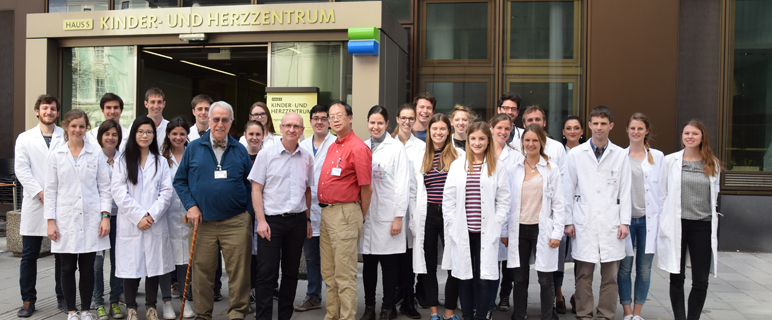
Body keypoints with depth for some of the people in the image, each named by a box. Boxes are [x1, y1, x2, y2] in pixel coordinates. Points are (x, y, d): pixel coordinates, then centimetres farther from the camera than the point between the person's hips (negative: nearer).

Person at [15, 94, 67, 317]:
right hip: (34, 204, 1)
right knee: (29, 255, 5)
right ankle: (28, 300, 16)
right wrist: (40, 193, -10)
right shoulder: (25, 138, 9)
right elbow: (21, 170, 0)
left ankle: (63, 298, 16)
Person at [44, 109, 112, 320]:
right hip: (66, 220, 0)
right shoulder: (56, 156, 5)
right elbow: (50, 190, 5)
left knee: (87, 268, 5)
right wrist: (50, 221, -1)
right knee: (68, 268, 5)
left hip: (91, 220, 0)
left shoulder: (97, 154, 5)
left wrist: (106, 216, -3)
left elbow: (105, 187, 5)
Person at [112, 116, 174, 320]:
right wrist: (138, 216, -11)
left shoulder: (160, 162, 11)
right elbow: (118, 192, -4)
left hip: (156, 223, 2)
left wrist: (152, 215, -10)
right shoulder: (123, 161, 5)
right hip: (130, 224, -1)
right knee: (131, 265, 1)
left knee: (154, 264, 4)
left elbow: (166, 191, 3)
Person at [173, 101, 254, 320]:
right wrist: (191, 206, -3)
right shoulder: (193, 148, 7)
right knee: (202, 271, 6)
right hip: (203, 222, 0)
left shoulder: (240, 150, 9)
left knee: (239, 270, 0)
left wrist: (249, 212, 4)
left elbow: (250, 184, 13)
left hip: (236, 222, 0)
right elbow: (180, 180, 9)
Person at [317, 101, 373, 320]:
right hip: (326, 212, 9)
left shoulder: (358, 148, -12)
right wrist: (325, 210, 15)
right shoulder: (332, 147, 15)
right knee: (328, 273, 16)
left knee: (344, 274, -4)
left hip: (345, 213, -9)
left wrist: (361, 218, -1)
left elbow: (366, 188, -11)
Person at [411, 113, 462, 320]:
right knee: (429, 265, 9)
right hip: (427, 214, 3)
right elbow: (416, 191, 12)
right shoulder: (420, 158, 11)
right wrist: (413, 219, 7)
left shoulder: (459, 155, 2)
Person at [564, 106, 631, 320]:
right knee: (584, 275, 3)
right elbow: (568, 190, 5)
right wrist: (568, 221, 1)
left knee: (610, 276, 5)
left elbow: (625, 192, 7)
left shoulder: (620, 155, 7)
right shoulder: (576, 154, 5)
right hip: (584, 224, -1)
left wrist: (624, 222, 1)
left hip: (611, 223, 1)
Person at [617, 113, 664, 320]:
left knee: (644, 269, 7)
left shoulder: (657, 156, 7)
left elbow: (662, 189, 8)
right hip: (625, 217, -1)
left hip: (648, 218, 1)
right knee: (624, 267, 3)